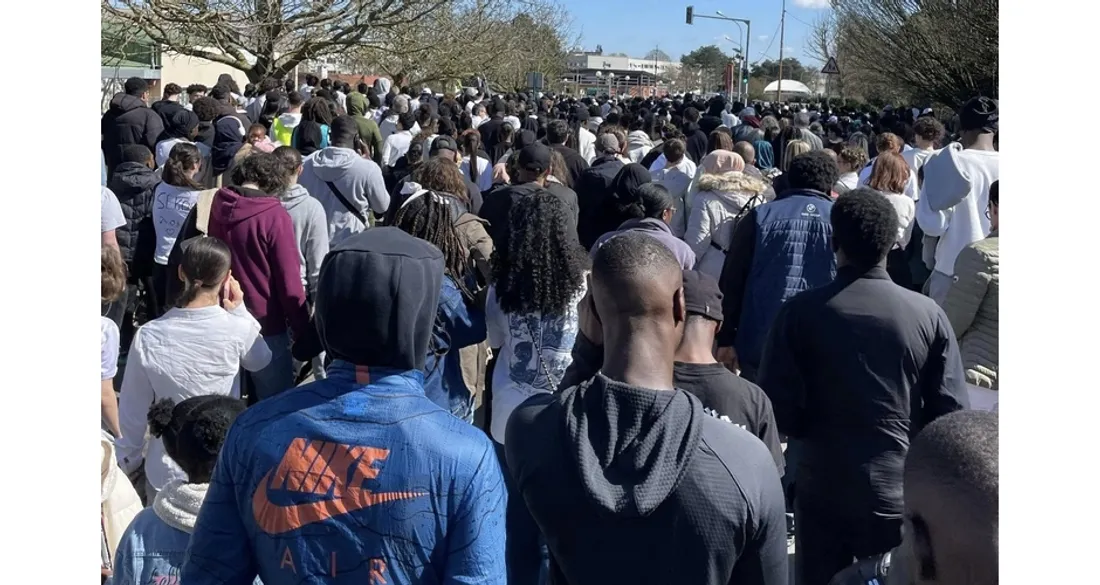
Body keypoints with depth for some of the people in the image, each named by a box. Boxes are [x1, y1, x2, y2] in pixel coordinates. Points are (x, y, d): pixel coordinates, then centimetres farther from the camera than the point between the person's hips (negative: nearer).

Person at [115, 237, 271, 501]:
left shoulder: (148, 337, -15)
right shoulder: (238, 329, -19)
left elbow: (133, 411, -5)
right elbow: (260, 361, 6)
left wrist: (129, 463, 11)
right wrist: (239, 309, 1)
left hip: (167, 472, 1)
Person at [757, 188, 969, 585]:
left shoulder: (801, 312, -13)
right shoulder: (929, 316, -10)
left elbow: (777, 411, -12)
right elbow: (951, 414, -7)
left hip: (822, 488, 0)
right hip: (900, 492, 1)